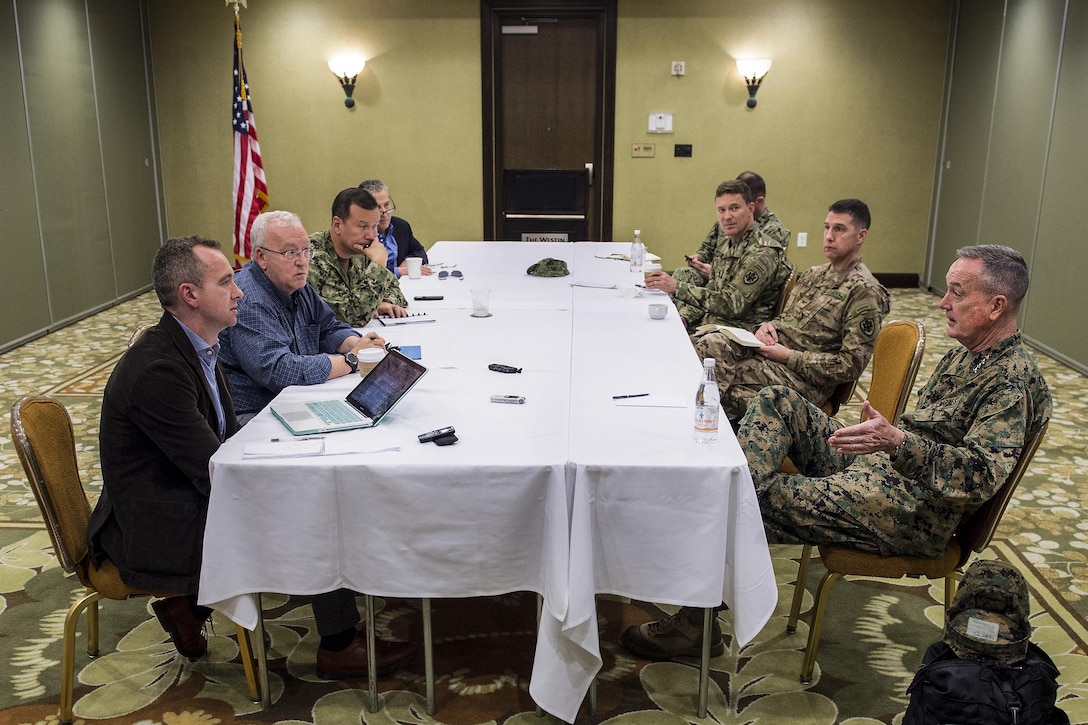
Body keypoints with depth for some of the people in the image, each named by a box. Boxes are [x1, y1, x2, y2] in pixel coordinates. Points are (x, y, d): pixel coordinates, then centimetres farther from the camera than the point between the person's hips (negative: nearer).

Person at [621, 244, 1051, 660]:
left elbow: (983, 474, -29)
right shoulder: (966, 353, 14)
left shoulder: (1013, 379, -16)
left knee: (767, 496, -21)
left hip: (914, 515, -10)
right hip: (876, 466, 10)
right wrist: (885, 430, 7)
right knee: (777, 401, 0)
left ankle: (699, 619, -4)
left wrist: (898, 443, -41)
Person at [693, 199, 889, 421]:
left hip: (803, 378, -7)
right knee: (709, 344, -22)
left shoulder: (866, 292, -7)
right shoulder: (814, 274, 19)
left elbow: (851, 364, -12)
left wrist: (789, 357, -16)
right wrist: (767, 326, 0)